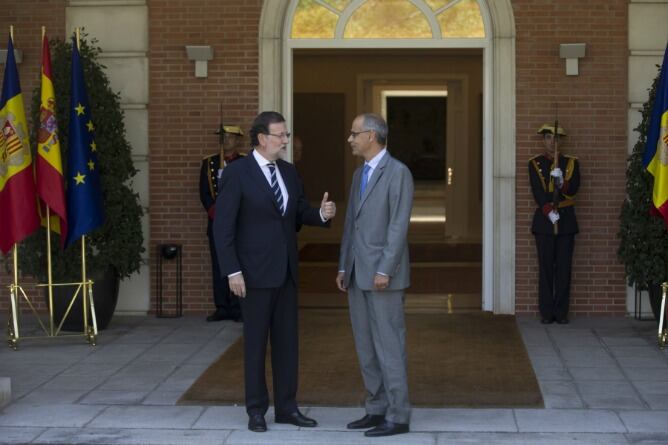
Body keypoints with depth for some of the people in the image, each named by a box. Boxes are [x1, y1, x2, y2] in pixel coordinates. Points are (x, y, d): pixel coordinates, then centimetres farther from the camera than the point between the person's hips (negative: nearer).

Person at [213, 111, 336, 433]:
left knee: (287, 341, 9)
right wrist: (232, 271, -17)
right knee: (255, 342, 3)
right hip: (255, 271, -6)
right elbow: (223, 226, -12)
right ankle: (256, 410, 14)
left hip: (286, 270, 6)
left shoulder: (289, 172, 9)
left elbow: (300, 214, 14)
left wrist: (322, 214, -8)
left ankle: (286, 407, 18)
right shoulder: (236, 173, -11)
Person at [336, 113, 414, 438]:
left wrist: (385, 271, -21)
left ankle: (398, 416, 2)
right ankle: (378, 409, 18)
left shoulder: (398, 172, -12)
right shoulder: (360, 174, 15)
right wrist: (343, 268, 14)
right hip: (358, 273, 9)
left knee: (389, 345, -5)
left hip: (383, 273, -9)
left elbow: (399, 226, -17)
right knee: (366, 345, 10)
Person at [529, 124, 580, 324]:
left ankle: (561, 312, 6)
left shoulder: (571, 162, 8)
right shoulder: (535, 163, 4)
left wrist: (561, 181, -22)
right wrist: (548, 212, -18)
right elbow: (537, 192, -6)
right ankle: (546, 312, 4)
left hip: (566, 220, 1)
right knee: (546, 268, -1)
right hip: (544, 220, -1)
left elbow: (573, 189, -2)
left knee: (564, 267, 1)